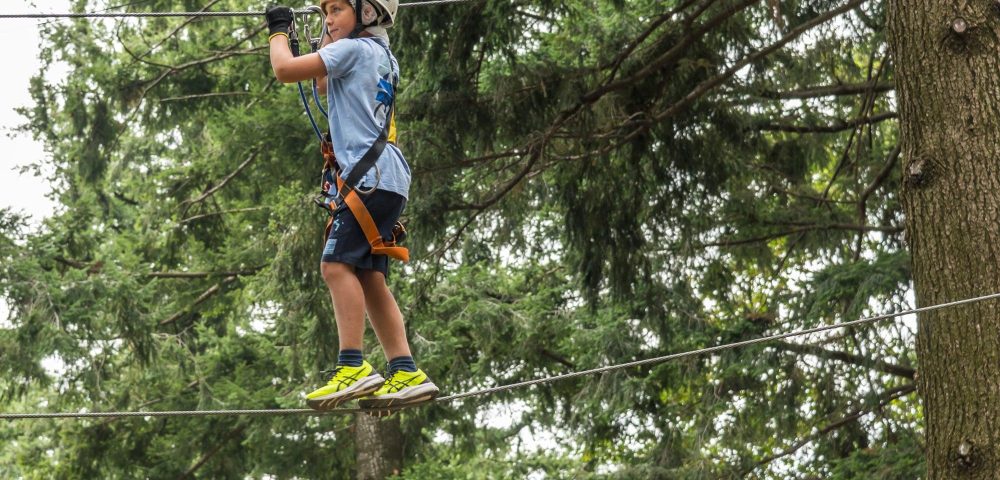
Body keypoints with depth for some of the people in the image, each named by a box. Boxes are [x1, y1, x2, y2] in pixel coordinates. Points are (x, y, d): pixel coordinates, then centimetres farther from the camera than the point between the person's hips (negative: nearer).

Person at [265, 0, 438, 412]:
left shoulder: (354, 49, -3)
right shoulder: (384, 58, 25)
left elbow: (285, 70, -8)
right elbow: (324, 84, 43)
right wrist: (331, 34, 37)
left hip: (370, 174, -10)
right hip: (387, 179, 10)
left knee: (338, 263, -18)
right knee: (369, 277, 6)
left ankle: (353, 368, -27)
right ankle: (406, 373, 0)